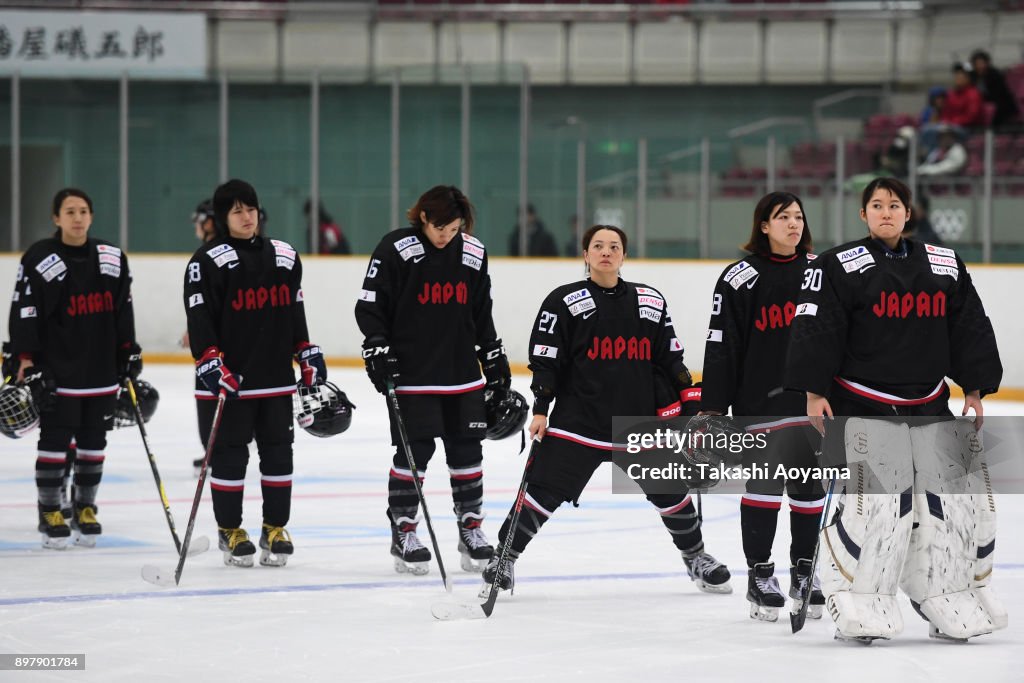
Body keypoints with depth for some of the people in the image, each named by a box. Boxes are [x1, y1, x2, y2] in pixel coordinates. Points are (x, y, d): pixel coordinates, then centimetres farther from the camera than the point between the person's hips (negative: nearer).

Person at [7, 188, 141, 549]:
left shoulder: (112, 258, 7)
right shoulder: (38, 259, -8)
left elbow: (123, 309, 15)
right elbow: (25, 312, -8)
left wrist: (129, 351, 13)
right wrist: (27, 361, -13)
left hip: (102, 370, 4)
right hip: (57, 370, -4)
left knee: (94, 444, 8)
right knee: (55, 441, -2)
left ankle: (85, 508, 19)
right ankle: (50, 512, 7)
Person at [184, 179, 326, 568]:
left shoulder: (284, 257, 11)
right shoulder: (208, 262, -7)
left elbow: (295, 311, 19)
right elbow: (199, 319, -12)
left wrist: (309, 355, 14)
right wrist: (210, 363, -22)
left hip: (276, 379, 5)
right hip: (226, 380, -5)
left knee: (278, 454, 7)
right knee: (229, 457, 1)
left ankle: (275, 529, 17)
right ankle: (230, 532, 12)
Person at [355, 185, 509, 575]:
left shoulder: (473, 254, 6)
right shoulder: (396, 250, -9)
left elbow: (481, 316, 15)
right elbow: (370, 307, -7)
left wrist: (496, 364, 14)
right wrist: (378, 353, -15)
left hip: (463, 374, 5)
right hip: (412, 373, -5)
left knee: (467, 451, 7)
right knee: (413, 452, -3)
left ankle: (471, 530, 17)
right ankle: (403, 535, 7)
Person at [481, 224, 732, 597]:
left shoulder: (650, 301, 10)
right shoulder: (564, 301, -2)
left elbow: (669, 357, 14)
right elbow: (545, 360, -3)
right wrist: (540, 410, -9)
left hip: (641, 419, 3)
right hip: (577, 421, -3)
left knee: (670, 491, 8)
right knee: (544, 492, -8)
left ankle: (695, 556, 28)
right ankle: (504, 558, 6)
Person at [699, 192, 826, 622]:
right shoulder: (739, 278, -4)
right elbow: (721, 345, -4)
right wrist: (712, 407, -7)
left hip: (814, 401, 4)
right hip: (760, 404, -4)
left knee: (810, 488, 7)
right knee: (763, 485, -5)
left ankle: (805, 572, 19)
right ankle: (759, 575, 5)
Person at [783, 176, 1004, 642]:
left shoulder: (945, 265, 11)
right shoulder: (839, 267, -4)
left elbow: (970, 329, 14)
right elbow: (815, 331, -8)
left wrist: (974, 390, 10)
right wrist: (814, 393, -13)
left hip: (929, 407, 5)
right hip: (861, 406, -5)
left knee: (956, 496, 1)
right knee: (876, 501, -17)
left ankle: (953, 603, 13)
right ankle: (856, 604, -7)